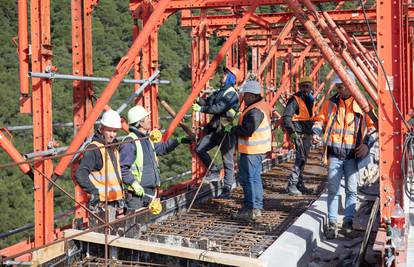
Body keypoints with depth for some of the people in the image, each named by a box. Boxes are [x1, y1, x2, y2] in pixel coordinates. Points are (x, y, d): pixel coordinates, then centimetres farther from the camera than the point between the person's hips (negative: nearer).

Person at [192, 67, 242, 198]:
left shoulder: (231, 94, -14)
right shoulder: (221, 91, 16)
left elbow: (218, 108, -23)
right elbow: (209, 101, 10)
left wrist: (201, 109, -19)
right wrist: (198, 100, -9)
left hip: (226, 131, -9)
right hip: (216, 129, 9)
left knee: (227, 160, -1)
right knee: (200, 149, 3)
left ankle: (227, 189, 7)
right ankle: (214, 171, 16)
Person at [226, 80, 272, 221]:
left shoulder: (255, 111, -20)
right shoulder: (262, 106, 13)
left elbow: (247, 130, -26)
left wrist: (232, 129, -11)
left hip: (251, 151, -11)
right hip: (258, 149, 11)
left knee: (248, 178, -5)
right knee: (255, 178, 17)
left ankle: (251, 209, -2)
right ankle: (257, 208, 25)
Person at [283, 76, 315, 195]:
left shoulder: (310, 99, 14)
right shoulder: (295, 100, -13)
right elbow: (286, 116, -22)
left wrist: (312, 131, 22)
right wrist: (291, 132, -30)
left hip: (307, 134, 9)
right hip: (299, 133, -9)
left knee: (303, 159, 13)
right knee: (301, 158, -15)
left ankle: (299, 184, 21)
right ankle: (291, 185, -13)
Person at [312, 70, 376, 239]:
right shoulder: (331, 103, 7)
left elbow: (372, 126, 5)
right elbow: (320, 119, 16)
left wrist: (367, 143, -8)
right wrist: (316, 133, -4)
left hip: (353, 154, -1)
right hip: (334, 154, 1)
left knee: (352, 189, 3)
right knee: (333, 189, -1)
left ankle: (348, 221, 14)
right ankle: (332, 222, 5)